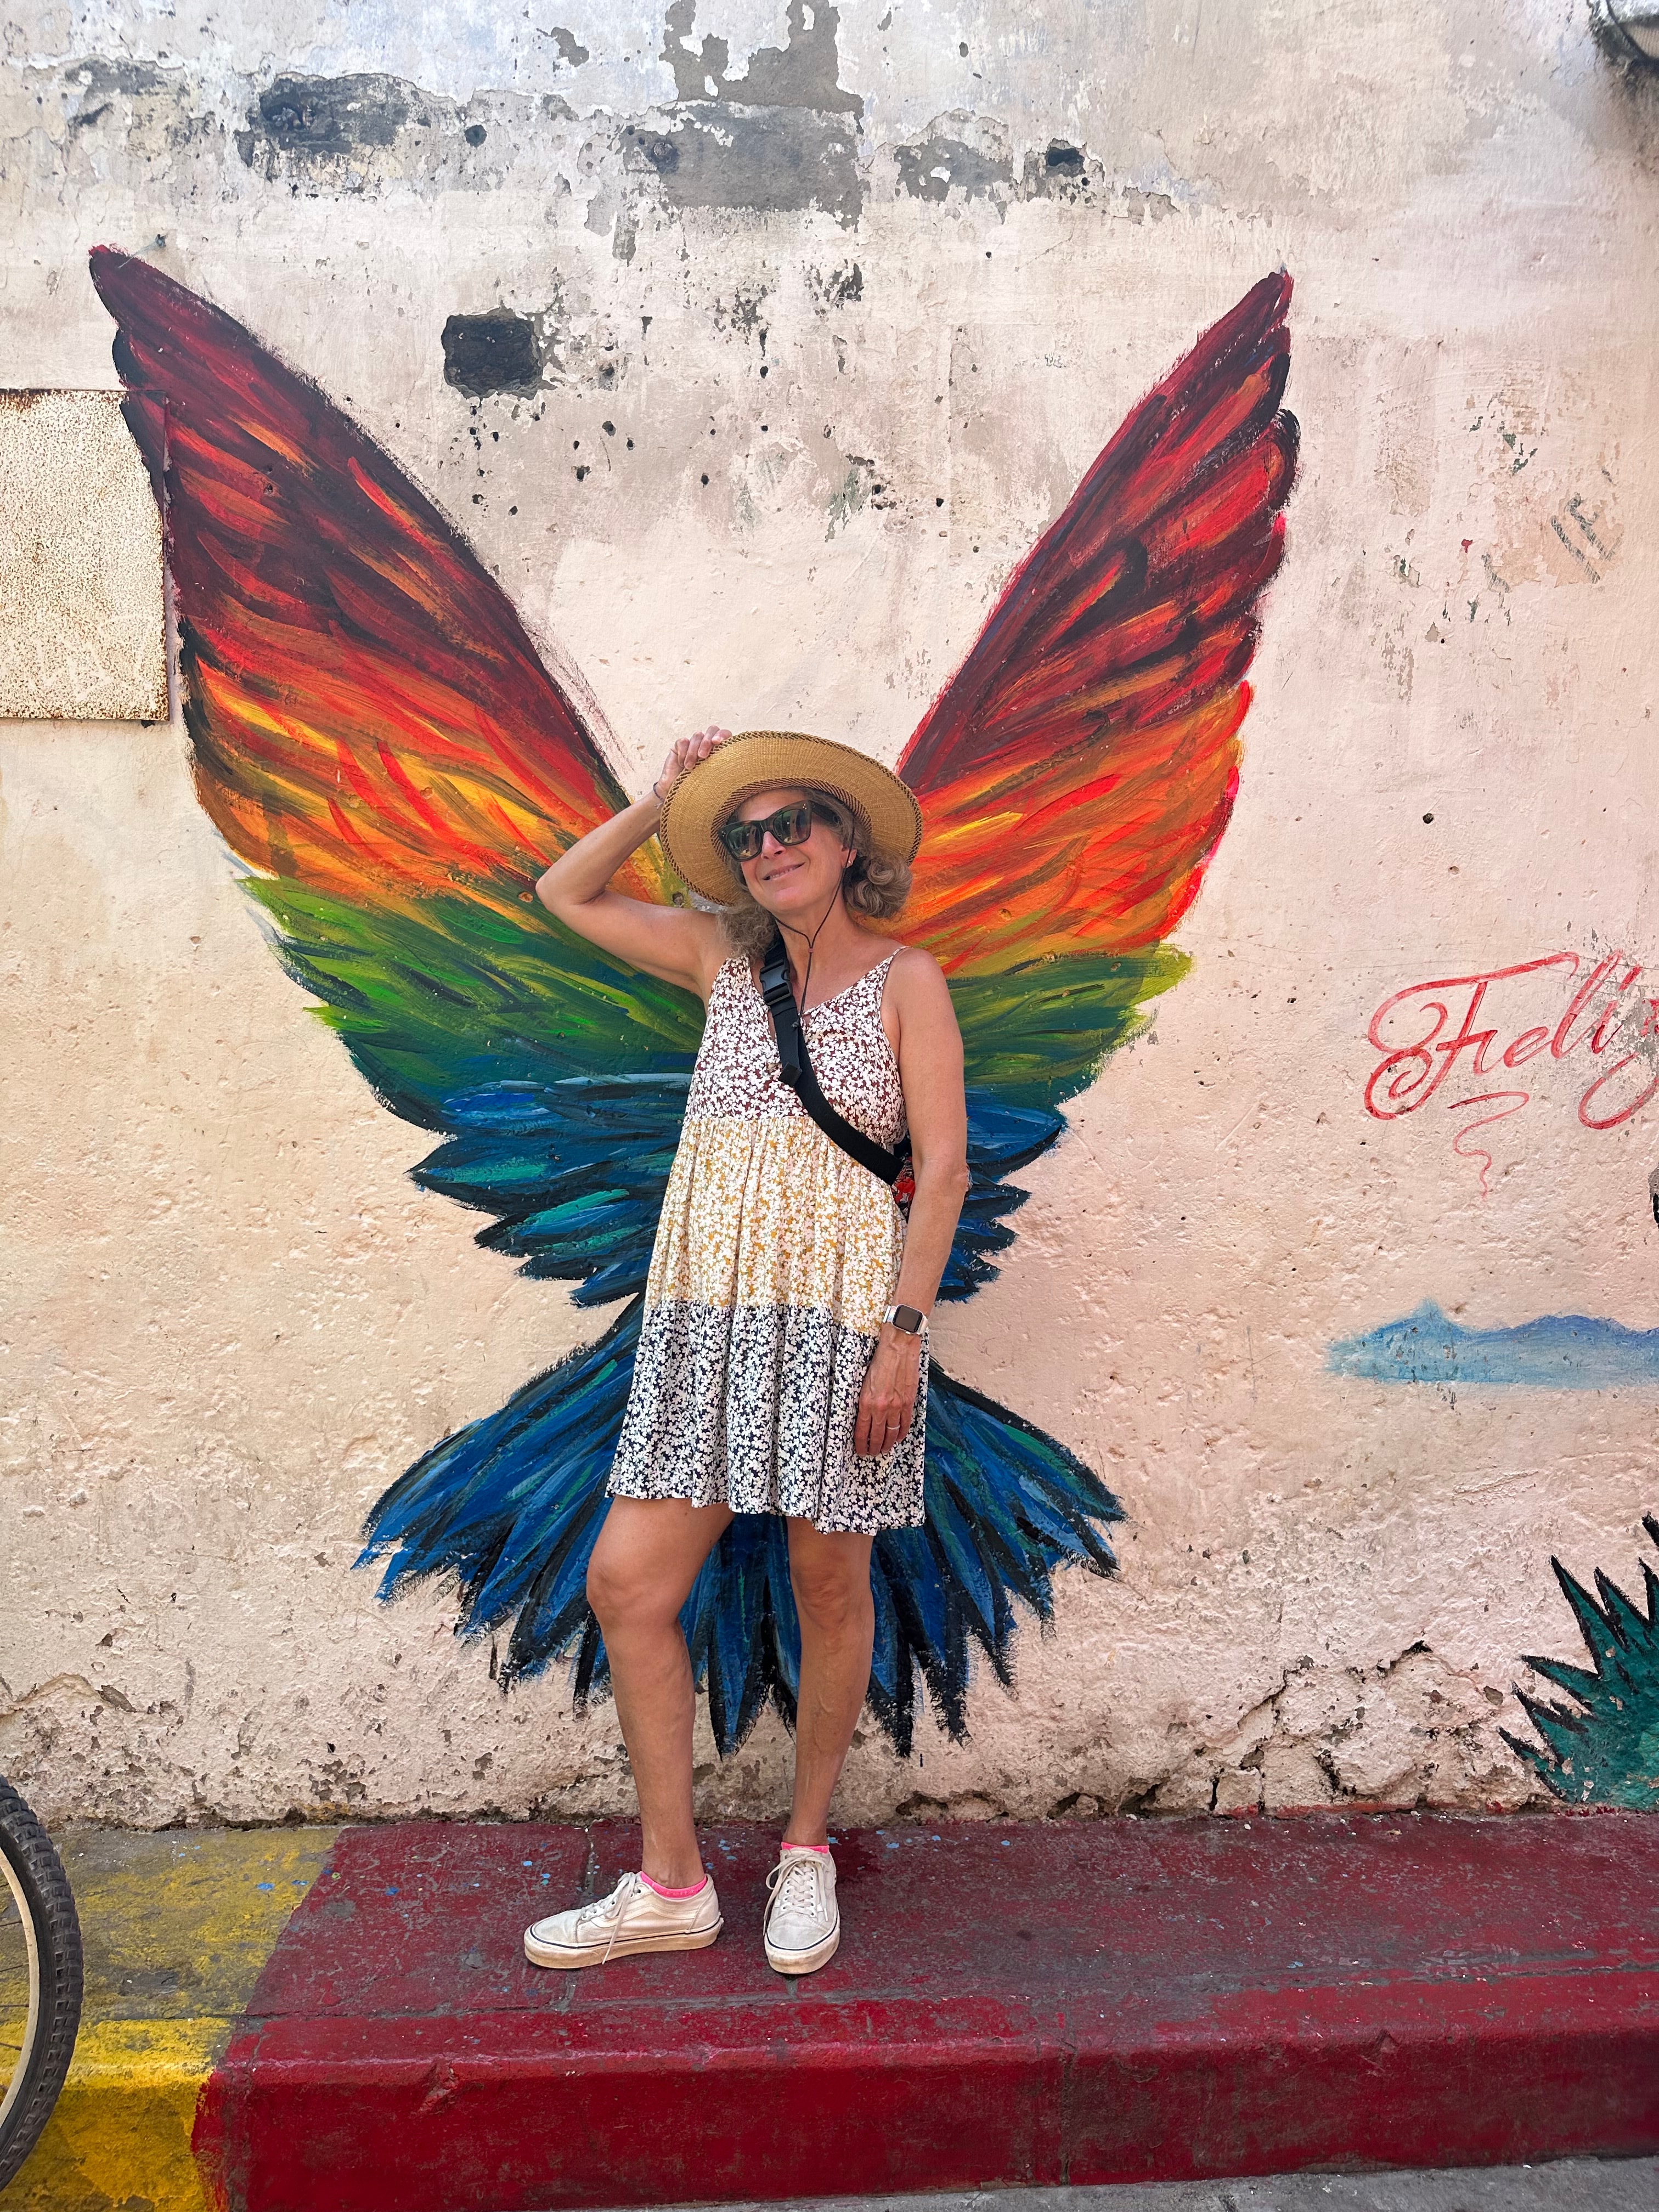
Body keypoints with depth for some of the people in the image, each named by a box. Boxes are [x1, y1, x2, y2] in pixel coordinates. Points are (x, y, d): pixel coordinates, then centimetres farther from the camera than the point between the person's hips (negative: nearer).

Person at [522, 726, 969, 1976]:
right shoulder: (724, 960, 13)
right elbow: (568, 895, 23)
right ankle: (671, 1885, 15)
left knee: (830, 1584, 6)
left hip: (841, 1310, -4)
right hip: (712, 1311, 4)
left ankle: (807, 1851, 29)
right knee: (627, 1581, 0)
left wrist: (904, 1333, -13)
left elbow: (944, 1170, -5)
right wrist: (663, 801, 12)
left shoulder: (905, 980, 1)